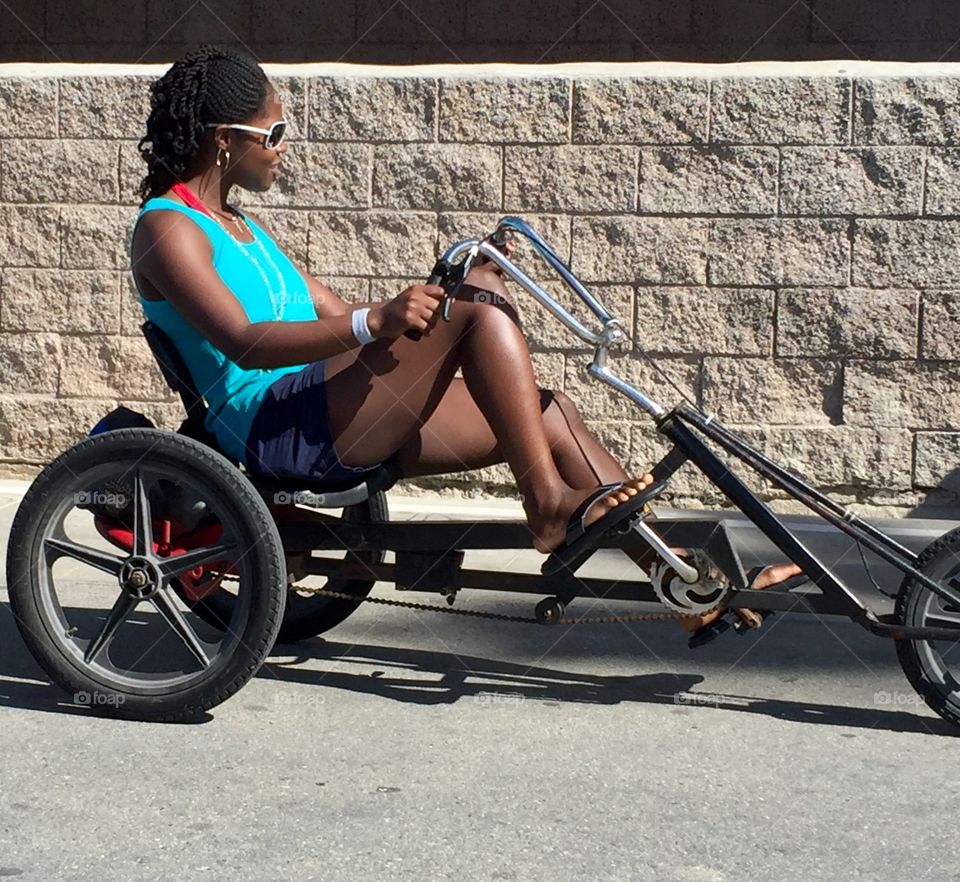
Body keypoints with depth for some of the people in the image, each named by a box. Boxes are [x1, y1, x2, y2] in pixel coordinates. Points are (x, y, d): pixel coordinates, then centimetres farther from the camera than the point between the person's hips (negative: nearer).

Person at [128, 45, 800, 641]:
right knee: (477, 296, -20)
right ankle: (550, 504, -23)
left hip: (332, 423, 9)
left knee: (546, 412, 0)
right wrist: (374, 322, -32)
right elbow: (244, 344, -21)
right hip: (276, 427, -9)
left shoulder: (235, 224, 25)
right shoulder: (168, 228, -6)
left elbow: (334, 314, 26)